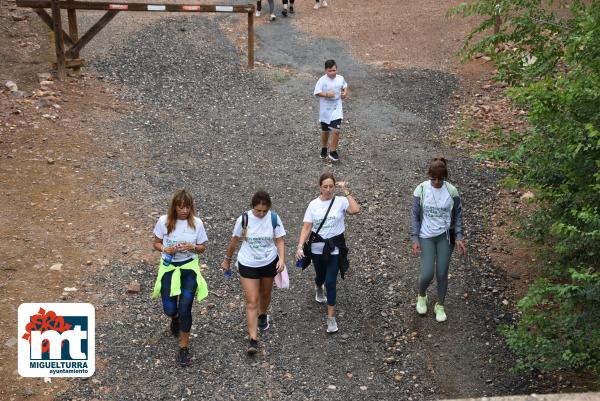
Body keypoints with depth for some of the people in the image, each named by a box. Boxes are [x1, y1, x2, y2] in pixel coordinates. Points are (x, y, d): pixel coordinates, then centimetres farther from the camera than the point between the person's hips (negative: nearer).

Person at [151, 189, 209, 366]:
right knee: (169, 309, 1)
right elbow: (155, 243, 3)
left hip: (189, 267, -1)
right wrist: (165, 249, -18)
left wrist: (192, 247, -20)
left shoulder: (196, 223, -8)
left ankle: (184, 348, 5)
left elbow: (202, 247, 2)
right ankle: (175, 317, 43)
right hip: (168, 267, 1)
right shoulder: (164, 221, -8)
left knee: (185, 307, -9)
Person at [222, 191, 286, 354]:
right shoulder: (244, 219, -15)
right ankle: (253, 339, -4)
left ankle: (262, 315, 55)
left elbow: (279, 241, -6)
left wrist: (282, 259, -22)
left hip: (269, 263, 2)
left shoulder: (274, 218, -12)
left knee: (265, 294, 23)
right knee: (252, 301, -6)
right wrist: (227, 259, 8)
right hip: (247, 264, -2)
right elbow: (234, 240, -1)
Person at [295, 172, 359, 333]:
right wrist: (300, 246, -18)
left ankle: (331, 317, 3)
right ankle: (318, 288, 62)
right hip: (317, 248, 3)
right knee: (320, 276, 24)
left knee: (331, 282, -7)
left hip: (335, 249, -2)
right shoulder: (313, 204, -4)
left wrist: (346, 191, -25)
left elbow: (355, 210, -29)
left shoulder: (341, 201, -10)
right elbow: (307, 227, -7)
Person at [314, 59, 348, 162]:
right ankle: (324, 149, 37)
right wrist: (326, 94, -29)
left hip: (337, 108, 1)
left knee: (336, 130, -11)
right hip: (325, 109, -1)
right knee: (325, 130, 15)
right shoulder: (322, 80, -13)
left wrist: (345, 92, -1)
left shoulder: (340, 78, -1)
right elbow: (317, 93, -15)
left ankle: (333, 152, 0)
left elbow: (345, 86, 18)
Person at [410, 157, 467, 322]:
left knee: (442, 274, 5)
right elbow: (415, 215, -5)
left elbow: (457, 215, 1)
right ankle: (422, 296, 28)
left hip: (445, 236, 1)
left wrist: (459, 237, -8)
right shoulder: (421, 190, -12)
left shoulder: (451, 191, -10)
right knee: (427, 274, -7)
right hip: (426, 237, -1)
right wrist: (415, 239, -12)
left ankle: (440, 306, 29)